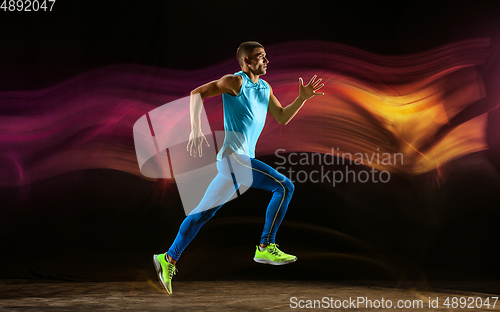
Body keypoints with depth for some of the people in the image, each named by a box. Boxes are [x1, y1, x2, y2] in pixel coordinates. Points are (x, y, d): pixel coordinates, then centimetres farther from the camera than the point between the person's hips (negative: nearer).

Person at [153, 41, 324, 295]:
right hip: (234, 157, -8)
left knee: (204, 212, 10)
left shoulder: (265, 88, 19)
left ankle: (169, 259, 16)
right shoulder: (235, 81, -5)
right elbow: (196, 93, -8)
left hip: (243, 160, 8)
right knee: (284, 186, -14)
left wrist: (303, 97, 10)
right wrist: (196, 129, -18)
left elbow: (282, 118, 23)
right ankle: (265, 248, -9)